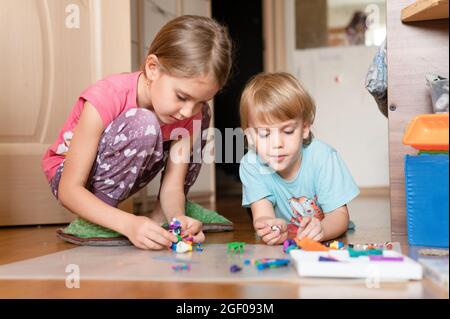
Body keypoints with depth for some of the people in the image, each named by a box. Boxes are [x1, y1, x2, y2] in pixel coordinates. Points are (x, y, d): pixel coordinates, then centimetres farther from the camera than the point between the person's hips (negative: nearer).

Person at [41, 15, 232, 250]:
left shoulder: (192, 113, -17)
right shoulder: (107, 99, -33)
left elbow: (172, 186, -14)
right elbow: (69, 190, -32)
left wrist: (178, 218, -38)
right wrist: (129, 224, -46)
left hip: (122, 175, 6)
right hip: (67, 175, -6)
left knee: (201, 118, -6)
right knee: (143, 125, -34)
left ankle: (162, 214, 1)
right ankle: (92, 224, -18)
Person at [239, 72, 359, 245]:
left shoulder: (322, 157, -16)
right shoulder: (251, 165, -12)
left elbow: (339, 215, -15)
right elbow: (262, 215, -20)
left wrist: (321, 229, -37)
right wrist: (272, 229, -43)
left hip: (330, 244, 0)